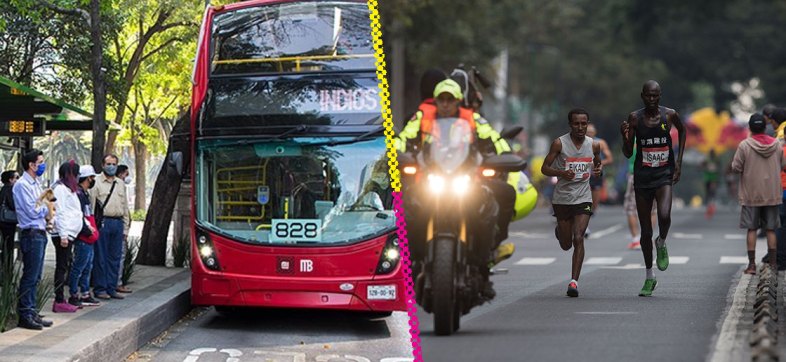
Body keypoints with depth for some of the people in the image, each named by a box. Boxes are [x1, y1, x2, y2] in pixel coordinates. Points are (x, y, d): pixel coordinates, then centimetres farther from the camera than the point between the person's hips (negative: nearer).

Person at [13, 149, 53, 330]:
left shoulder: (36, 183, 16)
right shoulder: (22, 185, -13)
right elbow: (32, 212, -17)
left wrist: (44, 207, 0)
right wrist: (46, 207, 1)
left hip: (40, 233, 9)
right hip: (31, 234, -9)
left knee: (35, 277, 12)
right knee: (30, 276, -7)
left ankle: (31, 312, 17)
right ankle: (24, 316, -5)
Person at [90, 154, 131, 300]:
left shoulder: (121, 184, 18)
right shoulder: (96, 182, 0)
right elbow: (91, 205, -4)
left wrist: (125, 228, 15)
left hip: (118, 223, 6)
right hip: (102, 222, -6)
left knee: (115, 258, 7)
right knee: (101, 258, -2)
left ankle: (111, 288, 12)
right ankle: (100, 289, 3)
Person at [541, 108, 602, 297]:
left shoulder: (593, 145, 2)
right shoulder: (559, 143, -7)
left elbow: (599, 163, 21)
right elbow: (544, 168, -4)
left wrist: (599, 170, -3)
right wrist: (561, 173, -23)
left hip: (583, 198, 1)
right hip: (562, 198, -1)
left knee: (578, 238, -16)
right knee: (566, 245, 10)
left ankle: (574, 281, -14)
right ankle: (559, 231, 47)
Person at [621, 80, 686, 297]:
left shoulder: (670, 115, -3)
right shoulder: (634, 118, -3)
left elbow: (682, 131, 20)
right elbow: (628, 153, -1)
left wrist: (679, 162, 13)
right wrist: (625, 137, -21)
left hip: (664, 175, -1)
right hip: (642, 177, 1)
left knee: (664, 215, -28)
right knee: (645, 231, 6)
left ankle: (661, 244, 7)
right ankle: (649, 277, 21)